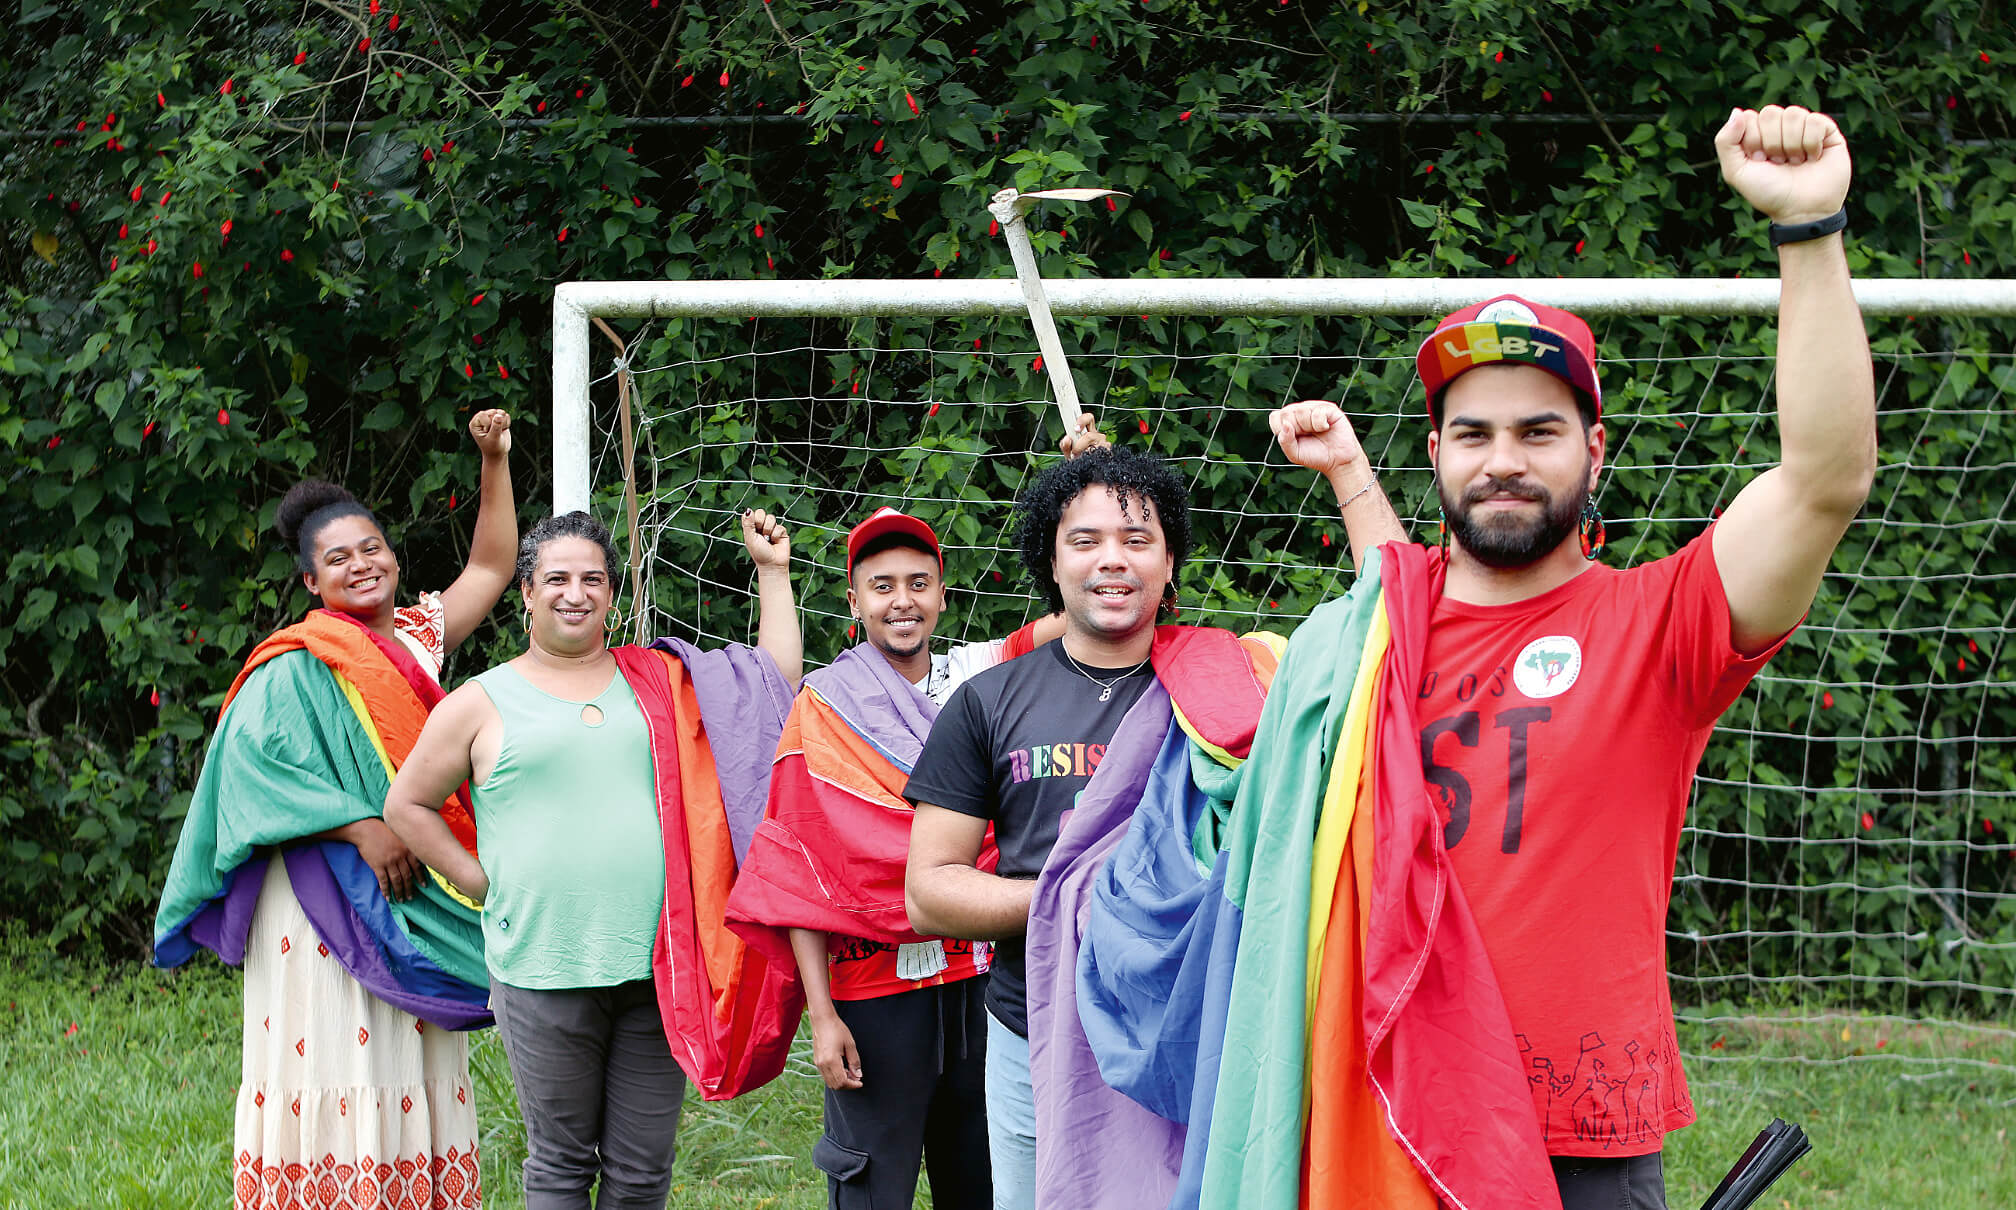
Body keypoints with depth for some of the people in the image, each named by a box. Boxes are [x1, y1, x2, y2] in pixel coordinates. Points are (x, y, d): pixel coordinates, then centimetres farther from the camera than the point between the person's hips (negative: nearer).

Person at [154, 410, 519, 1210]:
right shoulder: (298, 664, -8)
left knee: (416, 1069, 6)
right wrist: (361, 827, -22)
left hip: (418, 895, 7)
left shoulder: (416, 636, 12)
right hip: (331, 895, -7)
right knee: (335, 1055, -9)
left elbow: (491, 568, 23)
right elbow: (252, 755, -19)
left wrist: (496, 463, 15)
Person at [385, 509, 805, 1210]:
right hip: (542, 969, -2)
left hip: (658, 967, 2)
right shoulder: (483, 704, 5)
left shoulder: (662, 681, 12)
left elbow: (776, 682, 15)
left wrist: (772, 571, 12)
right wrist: (483, 884, 4)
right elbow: (406, 805, 12)